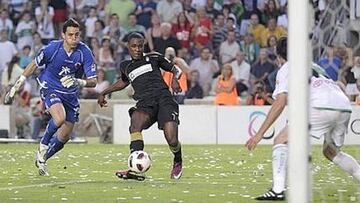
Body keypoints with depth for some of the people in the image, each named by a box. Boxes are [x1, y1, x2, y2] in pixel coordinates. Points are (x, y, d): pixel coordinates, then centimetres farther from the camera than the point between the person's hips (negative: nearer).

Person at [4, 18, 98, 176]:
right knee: (60, 118, -32)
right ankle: (43, 145, -3)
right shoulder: (52, 48, -18)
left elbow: (93, 81, -17)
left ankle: (42, 158, 33)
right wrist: (16, 87, 2)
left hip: (70, 94, 3)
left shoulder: (85, 52, -17)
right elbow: (34, 65, -1)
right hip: (49, 88, -3)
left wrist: (78, 82, -39)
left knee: (64, 137, 6)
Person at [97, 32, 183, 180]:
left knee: (172, 140, -18)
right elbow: (123, 82, 45)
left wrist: (175, 79, -1)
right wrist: (104, 93, 39)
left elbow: (176, 70, 22)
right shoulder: (125, 66, 24)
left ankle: (178, 162, 20)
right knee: (135, 123, -35)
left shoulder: (153, 58, 16)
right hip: (144, 101, 2)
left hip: (163, 97, -2)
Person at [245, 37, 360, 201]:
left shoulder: (286, 68, 13)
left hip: (322, 107, -7)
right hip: (345, 107, 7)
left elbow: (280, 103, 1)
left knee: (281, 141, -1)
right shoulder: (314, 66, 34)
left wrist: (260, 133, -1)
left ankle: (278, 190, -17)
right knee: (331, 152, 29)